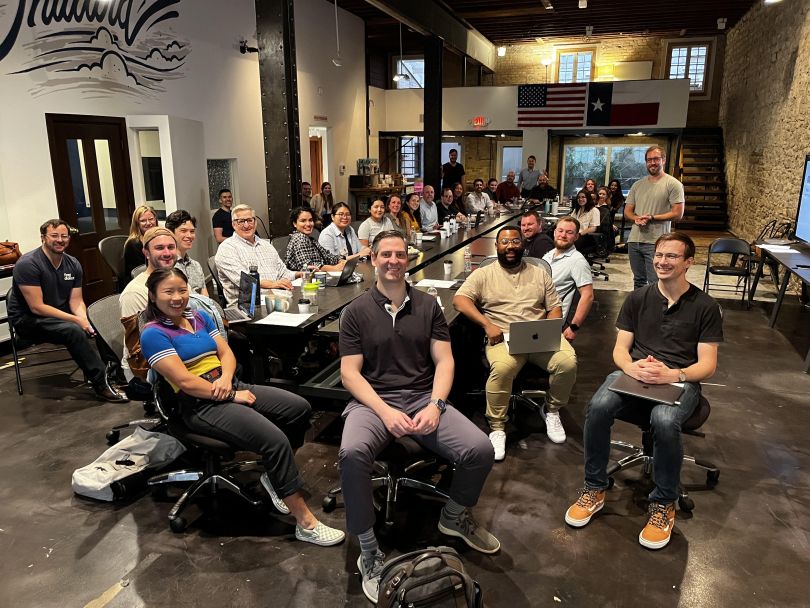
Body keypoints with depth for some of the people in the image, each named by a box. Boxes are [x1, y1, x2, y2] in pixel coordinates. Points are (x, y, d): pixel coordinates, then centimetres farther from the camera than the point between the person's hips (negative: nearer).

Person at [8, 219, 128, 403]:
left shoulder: (73, 264, 2)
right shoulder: (27, 264, -18)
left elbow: (76, 301, 0)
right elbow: (37, 307, -22)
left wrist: (83, 319, -23)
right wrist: (77, 320, -27)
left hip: (60, 315, 7)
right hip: (28, 319, -7)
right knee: (74, 331, -32)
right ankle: (101, 383, -25)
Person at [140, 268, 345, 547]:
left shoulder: (200, 317, 15)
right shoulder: (153, 334, -7)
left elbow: (227, 353, 10)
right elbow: (185, 381, -15)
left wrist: (226, 378, -13)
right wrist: (232, 396, -14)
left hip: (229, 386, 8)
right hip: (200, 404, -7)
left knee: (300, 408, -10)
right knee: (275, 439, -25)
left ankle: (275, 474, 10)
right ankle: (305, 522, -14)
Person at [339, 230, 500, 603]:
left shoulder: (428, 306, 9)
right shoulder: (356, 312, 2)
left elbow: (444, 361, 5)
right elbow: (349, 372, -3)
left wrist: (435, 406, -13)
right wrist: (385, 411, -17)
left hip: (424, 398, 3)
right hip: (372, 401, -2)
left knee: (480, 449, -19)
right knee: (352, 454, -34)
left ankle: (455, 517, 14)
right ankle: (369, 553, -12)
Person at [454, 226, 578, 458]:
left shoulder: (539, 273, 20)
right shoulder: (483, 274, 10)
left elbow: (554, 307, 16)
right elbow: (459, 299, -4)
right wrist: (487, 325, -15)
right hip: (503, 338, -3)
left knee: (568, 362, -26)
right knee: (502, 368, -36)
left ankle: (551, 410, 5)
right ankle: (497, 428, -15)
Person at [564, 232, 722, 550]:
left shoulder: (705, 307, 4)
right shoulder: (638, 298, 12)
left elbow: (707, 365, 0)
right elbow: (620, 349, 9)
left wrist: (673, 375, -21)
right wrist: (631, 366, -16)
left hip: (680, 380, -2)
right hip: (634, 374, 2)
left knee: (664, 421, -37)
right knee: (598, 407, -31)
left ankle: (664, 504, -11)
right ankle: (594, 489, -11)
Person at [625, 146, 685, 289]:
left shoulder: (673, 184, -2)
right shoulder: (638, 185, 15)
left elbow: (677, 214, -8)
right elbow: (627, 211, 14)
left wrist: (652, 217, -16)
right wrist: (636, 218, -8)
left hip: (656, 242, -5)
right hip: (634, 240, 6)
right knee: (638, 281, 15)